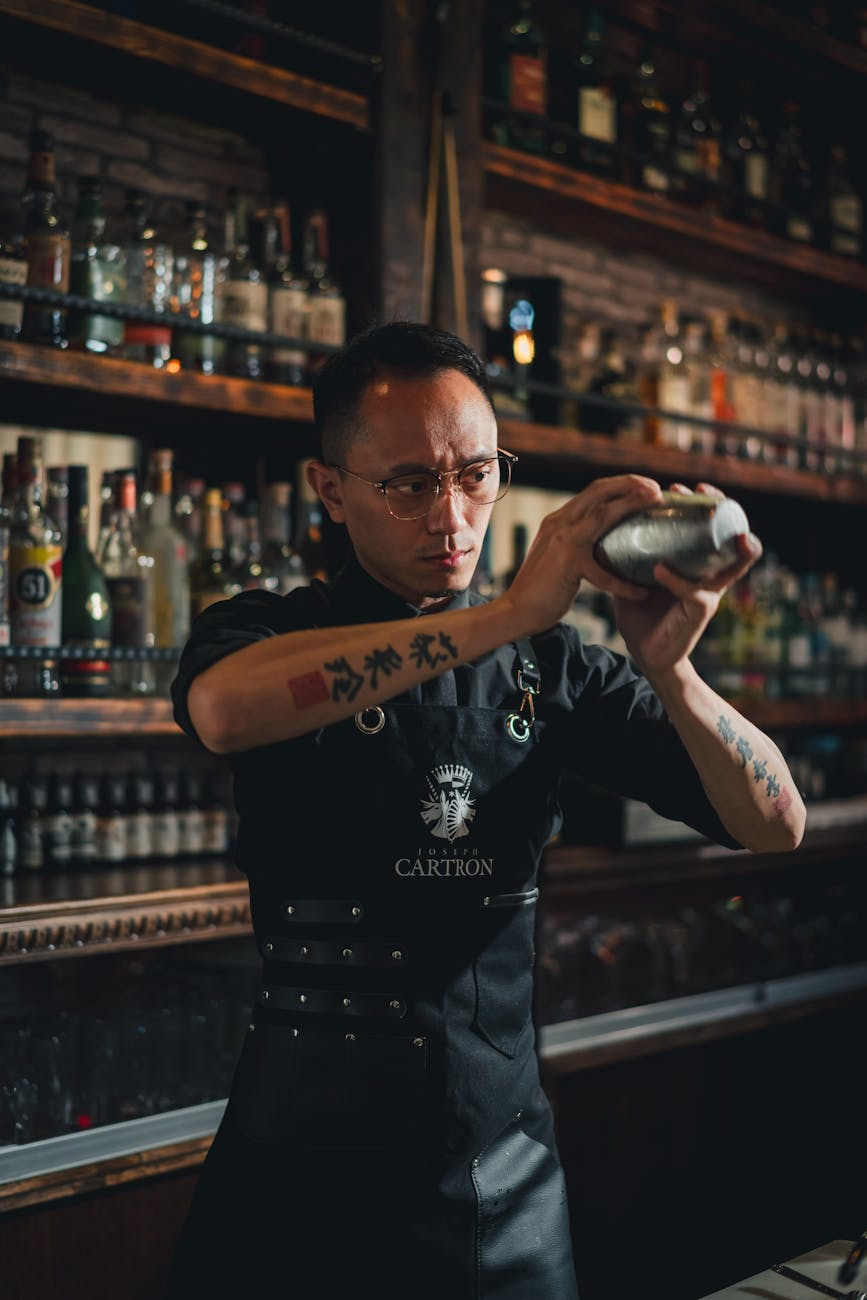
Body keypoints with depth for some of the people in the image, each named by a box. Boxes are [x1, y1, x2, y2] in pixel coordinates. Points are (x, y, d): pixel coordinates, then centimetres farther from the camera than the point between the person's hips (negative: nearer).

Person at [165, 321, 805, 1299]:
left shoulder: (550, 666, 2)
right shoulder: (270, 632, -5)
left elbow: (775, 824, -3)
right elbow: (222, 708, -31)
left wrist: (668, 669, -22)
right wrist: (511, 614, -35)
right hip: (307, 1171, -2)